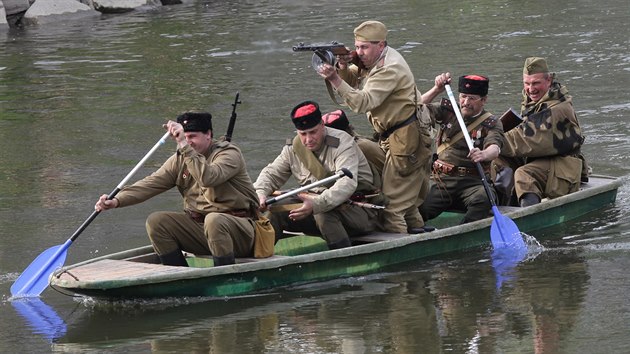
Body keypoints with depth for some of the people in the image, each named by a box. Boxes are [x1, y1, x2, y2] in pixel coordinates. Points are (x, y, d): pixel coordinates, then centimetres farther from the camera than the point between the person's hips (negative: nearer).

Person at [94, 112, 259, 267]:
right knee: (155, 221, -9)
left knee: (214, 220, -38)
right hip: (198, 224, 6)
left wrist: (185, 146, -34)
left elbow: (208, 177, -32)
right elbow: (151, 183, 0)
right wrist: (117, 201, -14)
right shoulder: (180, 159, 8)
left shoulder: (229, 153, -11)